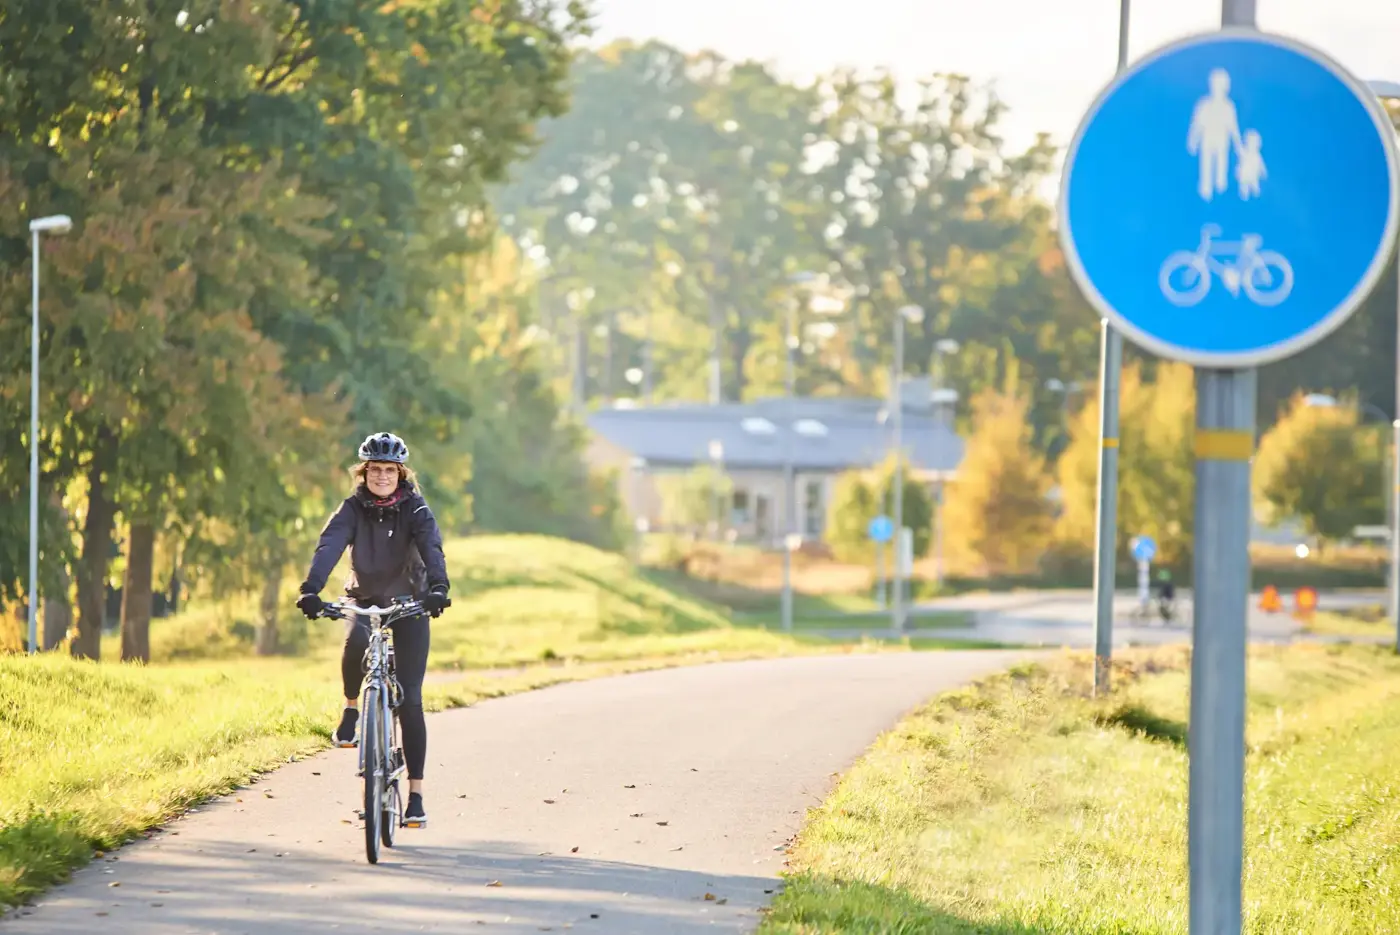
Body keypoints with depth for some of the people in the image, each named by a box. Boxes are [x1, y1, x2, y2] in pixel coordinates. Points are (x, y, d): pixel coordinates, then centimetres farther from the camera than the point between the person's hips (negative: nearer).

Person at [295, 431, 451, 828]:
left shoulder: (415, 510, -13)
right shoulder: (353, 509, -10)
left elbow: (432, 549, -29)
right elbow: (329, 546, -26)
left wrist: (438, 588, -49)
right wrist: (311, 590, -43)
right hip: (366, 601, 1)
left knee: (409, 699, -8)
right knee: (356, 643, -37)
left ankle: (416, 795, -3)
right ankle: (351, 708, -8)